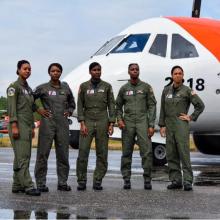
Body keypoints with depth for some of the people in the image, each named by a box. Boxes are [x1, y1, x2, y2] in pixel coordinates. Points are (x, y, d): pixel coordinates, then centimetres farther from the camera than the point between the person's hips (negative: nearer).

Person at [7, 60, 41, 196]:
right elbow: (11, 107, -13)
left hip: (27, 126, 8)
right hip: (18, 125, -8)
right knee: (22, 156, -12)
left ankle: (17, 185, 9)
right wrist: (14, 126, -21)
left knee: (24, 156, 6)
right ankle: (28, 186, -16)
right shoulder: (14, 86, -6)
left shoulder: (28, 89, 18)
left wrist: (32, 128, 17)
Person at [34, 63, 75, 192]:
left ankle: (63, 183, 14)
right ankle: (41, 183, 2)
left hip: (63, 124, 3)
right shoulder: (43, 88, 0)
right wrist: (38, 109, -3)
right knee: (43, 153, -3)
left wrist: (69, 112, 7)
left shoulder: (66, 88, 10)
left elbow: (72, 104, 24)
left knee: (63, 154, 6)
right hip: (47, 124, -3)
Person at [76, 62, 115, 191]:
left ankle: (98, 181, 8)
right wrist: (82, 123, -6)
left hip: (102, 122, 1)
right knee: (83, 152, -7)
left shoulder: (107, 87, 6)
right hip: (88, 122, -1)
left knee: (102, 153, 1)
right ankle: (82, 181, 1)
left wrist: (111, 124, -3)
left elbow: (111, 106, 5)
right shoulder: (84, 86, 5)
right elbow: (80, 105, 3)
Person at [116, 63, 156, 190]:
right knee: (127, 152, 3)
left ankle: (147, 180, -4)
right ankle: (127, 180, 9)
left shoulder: (146, 87, 4)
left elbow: (152, 106, 1)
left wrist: (151, 125, -6)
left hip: (142, 122, -2)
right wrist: (119, 119, -3)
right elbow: (118, 106, 16)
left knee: (147, 151, -10)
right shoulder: (124, 89, 9)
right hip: (128, 123, 2)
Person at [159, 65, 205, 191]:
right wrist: (162, 125, 7)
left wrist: (191, 117, -1)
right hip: (169, 124, 5)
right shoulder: (166, 90, 11)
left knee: (184, 153, -10)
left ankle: (188, 181, -10)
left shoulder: (187, 91, -1)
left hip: (181, 124, -5)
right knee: (171, 155, 4)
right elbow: (163, 109, 13)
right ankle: (176, 181, 11)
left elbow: (200, 105, 2)